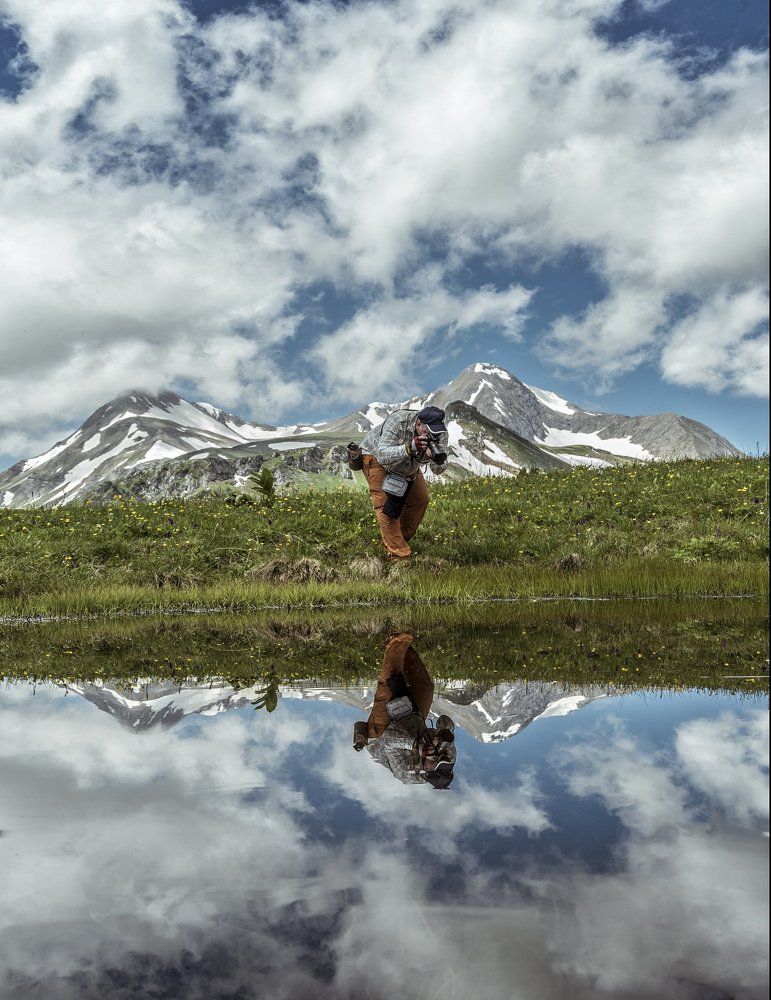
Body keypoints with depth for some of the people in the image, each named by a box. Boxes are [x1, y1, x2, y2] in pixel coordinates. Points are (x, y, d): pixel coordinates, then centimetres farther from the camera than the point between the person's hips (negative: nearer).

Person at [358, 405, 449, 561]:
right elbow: (383, 456, -45)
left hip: (407, 465, 6)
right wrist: (410, 447, -58)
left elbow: (438, 470, -21)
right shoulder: (397, 421, -39)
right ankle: (398, 553, -15)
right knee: (387, 504, -16)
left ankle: (402, 539, 16)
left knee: (420, 499, -1)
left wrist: (437, 459, -45)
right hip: (375, 456, -6)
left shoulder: (439, 433, -24)